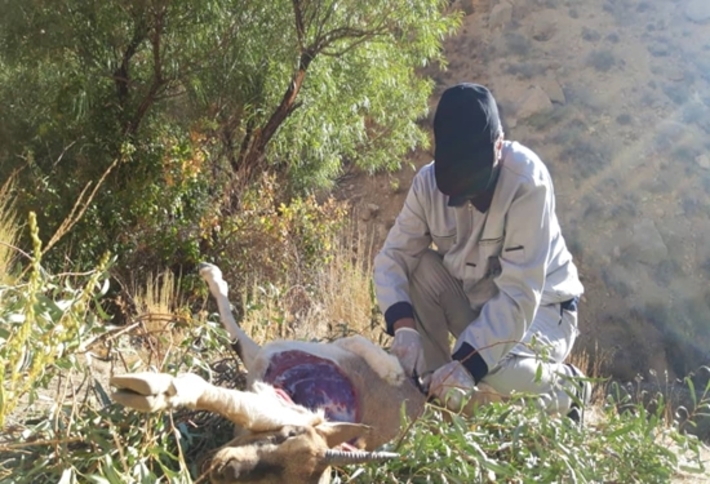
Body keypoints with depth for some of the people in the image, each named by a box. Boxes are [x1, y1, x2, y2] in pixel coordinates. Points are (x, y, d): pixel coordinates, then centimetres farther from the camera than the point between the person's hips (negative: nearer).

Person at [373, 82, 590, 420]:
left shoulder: (527, 180, -29)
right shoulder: (429, 180, -14)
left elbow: (520, 294, -32)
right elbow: (392, 256, -13)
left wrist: (467, 362, -40)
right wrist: (404, 325, -31)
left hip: (539, 305, -4)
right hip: (474, 299, 5)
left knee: (499, 376, -34)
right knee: (416, 267, -22)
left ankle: (565, 387, 2)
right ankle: (430, 384, -7)